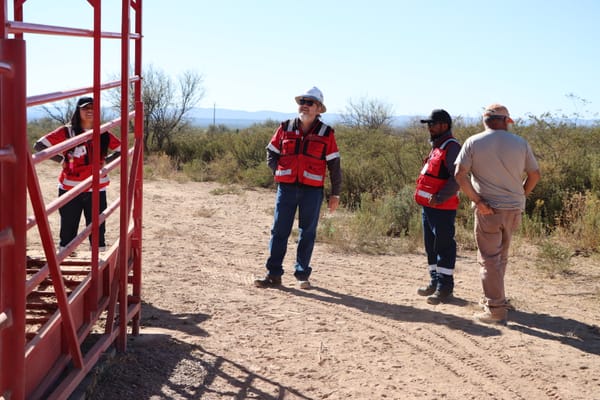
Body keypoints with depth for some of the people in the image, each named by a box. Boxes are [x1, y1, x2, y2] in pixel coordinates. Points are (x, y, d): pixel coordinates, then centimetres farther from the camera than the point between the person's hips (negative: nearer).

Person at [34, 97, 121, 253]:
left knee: (98, 229, 6)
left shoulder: (103, 134, 5)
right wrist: (61, 160, -11)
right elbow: (39, 145, -7)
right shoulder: (67, 132, -3)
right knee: (68, 230, 4)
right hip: (70, 190, -2)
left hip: (97, 191, 2)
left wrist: (106, 161, 0)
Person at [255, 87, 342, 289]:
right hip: (286, 187, 1)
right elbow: (271, 153, 17)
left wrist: (335, 194, 4)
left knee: (307, 233, 6)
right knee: (279, 231, 1)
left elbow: (334, 165, 4)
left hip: (312, 190, -1)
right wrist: (280, 174, 4)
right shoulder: (285, 128, 6)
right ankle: (273, 274, 6)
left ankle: (302, 274, 16)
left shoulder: (326, 133, 1)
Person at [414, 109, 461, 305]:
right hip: (428, 205, 10)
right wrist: (424, 195, 14)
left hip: (442, 208, -10)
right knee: (431, 245, 15)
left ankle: (445, 287, 0)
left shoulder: (452, 147, -13)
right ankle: (435, 281, 25)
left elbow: (457, 178, -22)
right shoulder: (436, 147, 18)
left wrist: (440, 197, -25)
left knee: (444, 246, -5)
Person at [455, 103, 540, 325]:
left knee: (489, 258, 2)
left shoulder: (473, 142, -3)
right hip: (514, 209, 3)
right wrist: (520, 196, 16)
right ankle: (495, 298, 31)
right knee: (501, 256, 19)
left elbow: (460, 174, -13)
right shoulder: (520, 143, 3)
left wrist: (477, 200, -11)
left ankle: (496, 309, 0)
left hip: (488, 209, -3)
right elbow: (534, 174, 7)